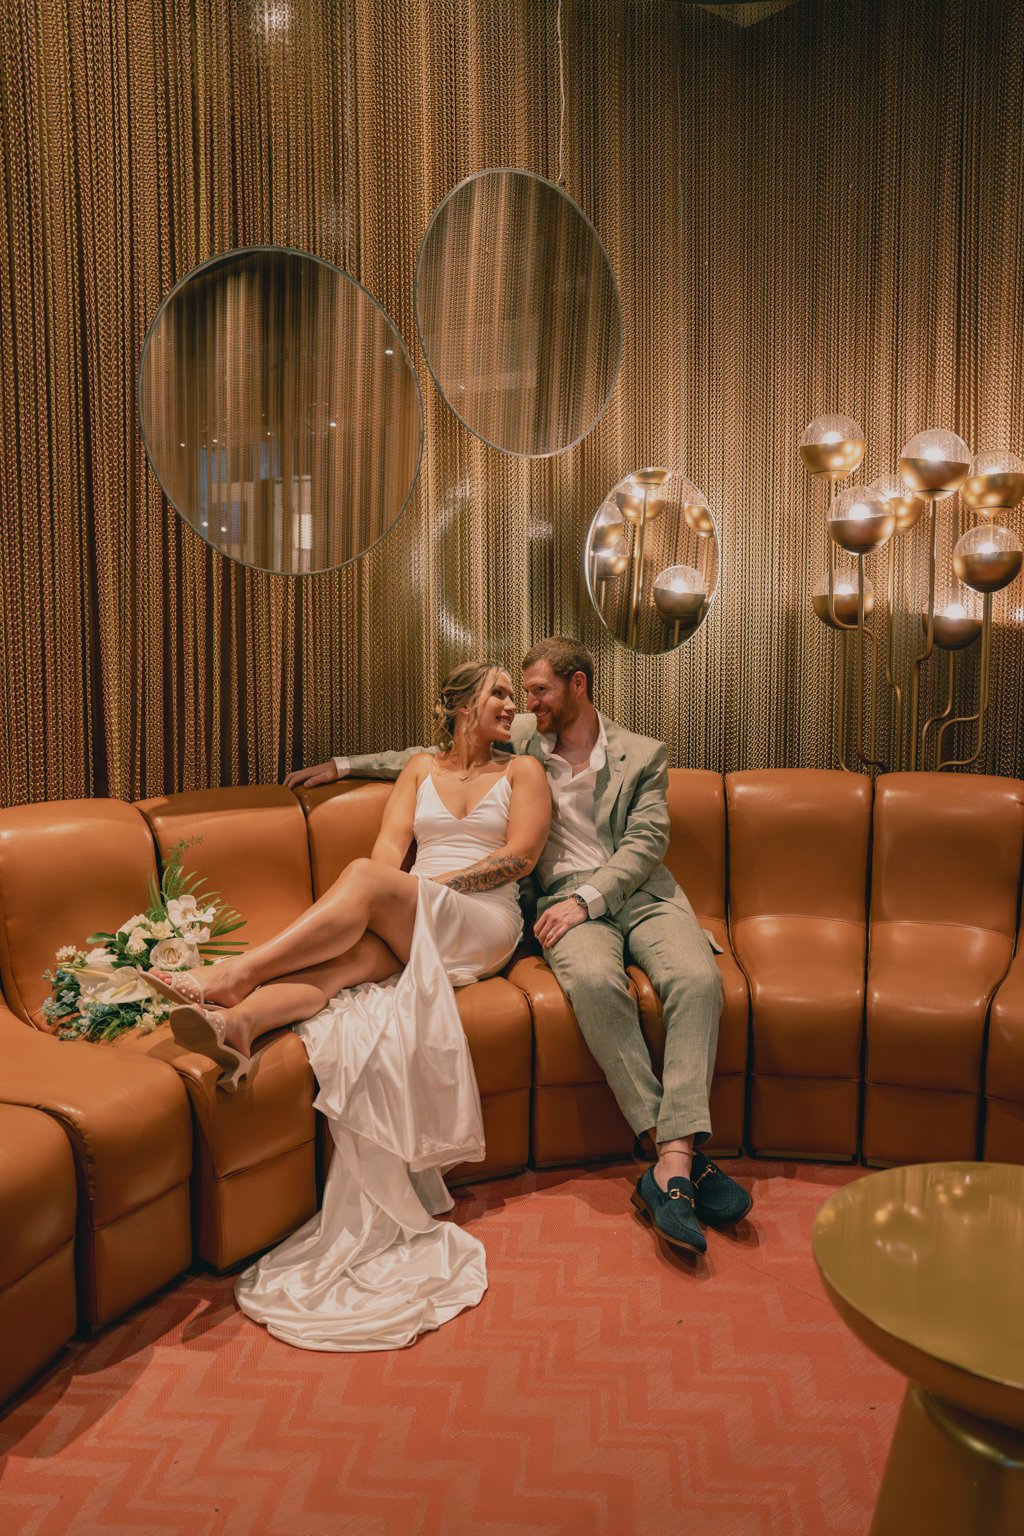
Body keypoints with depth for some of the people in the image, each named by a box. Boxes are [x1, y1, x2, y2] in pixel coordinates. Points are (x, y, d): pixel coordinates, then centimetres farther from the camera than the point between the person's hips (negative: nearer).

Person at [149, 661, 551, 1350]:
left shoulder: (523, 770, 15)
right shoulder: (421, 767, 23)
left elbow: (520, 855, 1)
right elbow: (390, 845, 11)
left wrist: (429, 885, -8)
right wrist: (381, 906, -11)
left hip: (484, 925, -2)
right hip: (407, 930, 3)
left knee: (365, 877, -32)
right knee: (354, 952, -35)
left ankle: (235, 972, -40)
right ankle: (237, 1020, -60)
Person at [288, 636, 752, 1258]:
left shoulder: (644, 754, 10)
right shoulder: (520, 740, 17)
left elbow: (646, 842, -1)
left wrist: (588, 897, -16)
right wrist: (344, 765, 26)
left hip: (640, 892, 1)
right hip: (567, 897, 0)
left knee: (698, 978, -31)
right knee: (595, 979, -35)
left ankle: (673, 1162, -35)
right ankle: (679, 1155, -30)